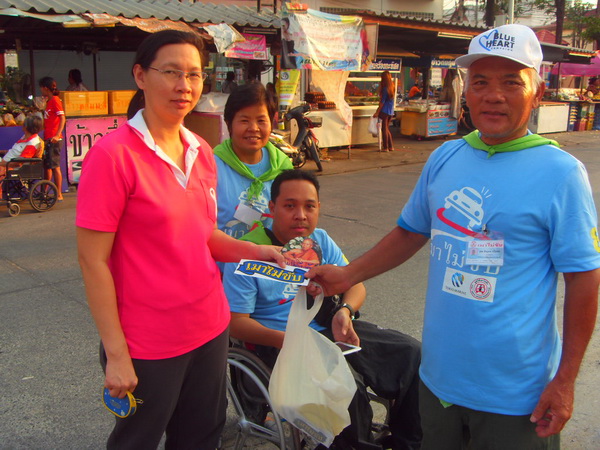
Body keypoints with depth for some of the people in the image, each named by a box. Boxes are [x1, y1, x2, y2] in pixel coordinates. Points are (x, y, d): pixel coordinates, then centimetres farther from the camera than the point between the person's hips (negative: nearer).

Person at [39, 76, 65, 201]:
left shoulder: (55, 100, -10)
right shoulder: (49, 101, 18)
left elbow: (62, 118, -20)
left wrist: (57, 135, -28)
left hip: (54, 139, -10)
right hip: (47, 138, 10)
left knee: (55, 166, -8)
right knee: (46, 165, 15)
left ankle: (59, 194, -4)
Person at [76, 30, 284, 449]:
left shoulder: (201, 151, 4)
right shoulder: (114, 154, -16)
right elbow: (94, 261, -15)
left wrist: (256, 251, -2)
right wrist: (116, 355, -15)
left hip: (210, 328, 7)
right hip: (148, 346, -6)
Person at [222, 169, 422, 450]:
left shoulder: (320, 240, 10)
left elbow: (355, 284, 10)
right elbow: (236, 321, -12)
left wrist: (345, 311, -14)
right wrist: (283, 340, -29)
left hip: (329, 327, 7)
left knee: (411, 353, -4)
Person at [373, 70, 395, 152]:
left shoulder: (385, 88, -15)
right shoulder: (392, 87, 7)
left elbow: (382, 102, -15)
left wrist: (377, 112, -12)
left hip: (385, 111, -8)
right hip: (391, 111, 8)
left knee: (384, 129, -1)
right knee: (387, 129, 17)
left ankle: (386, 147, 1)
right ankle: (391, 146, 18)